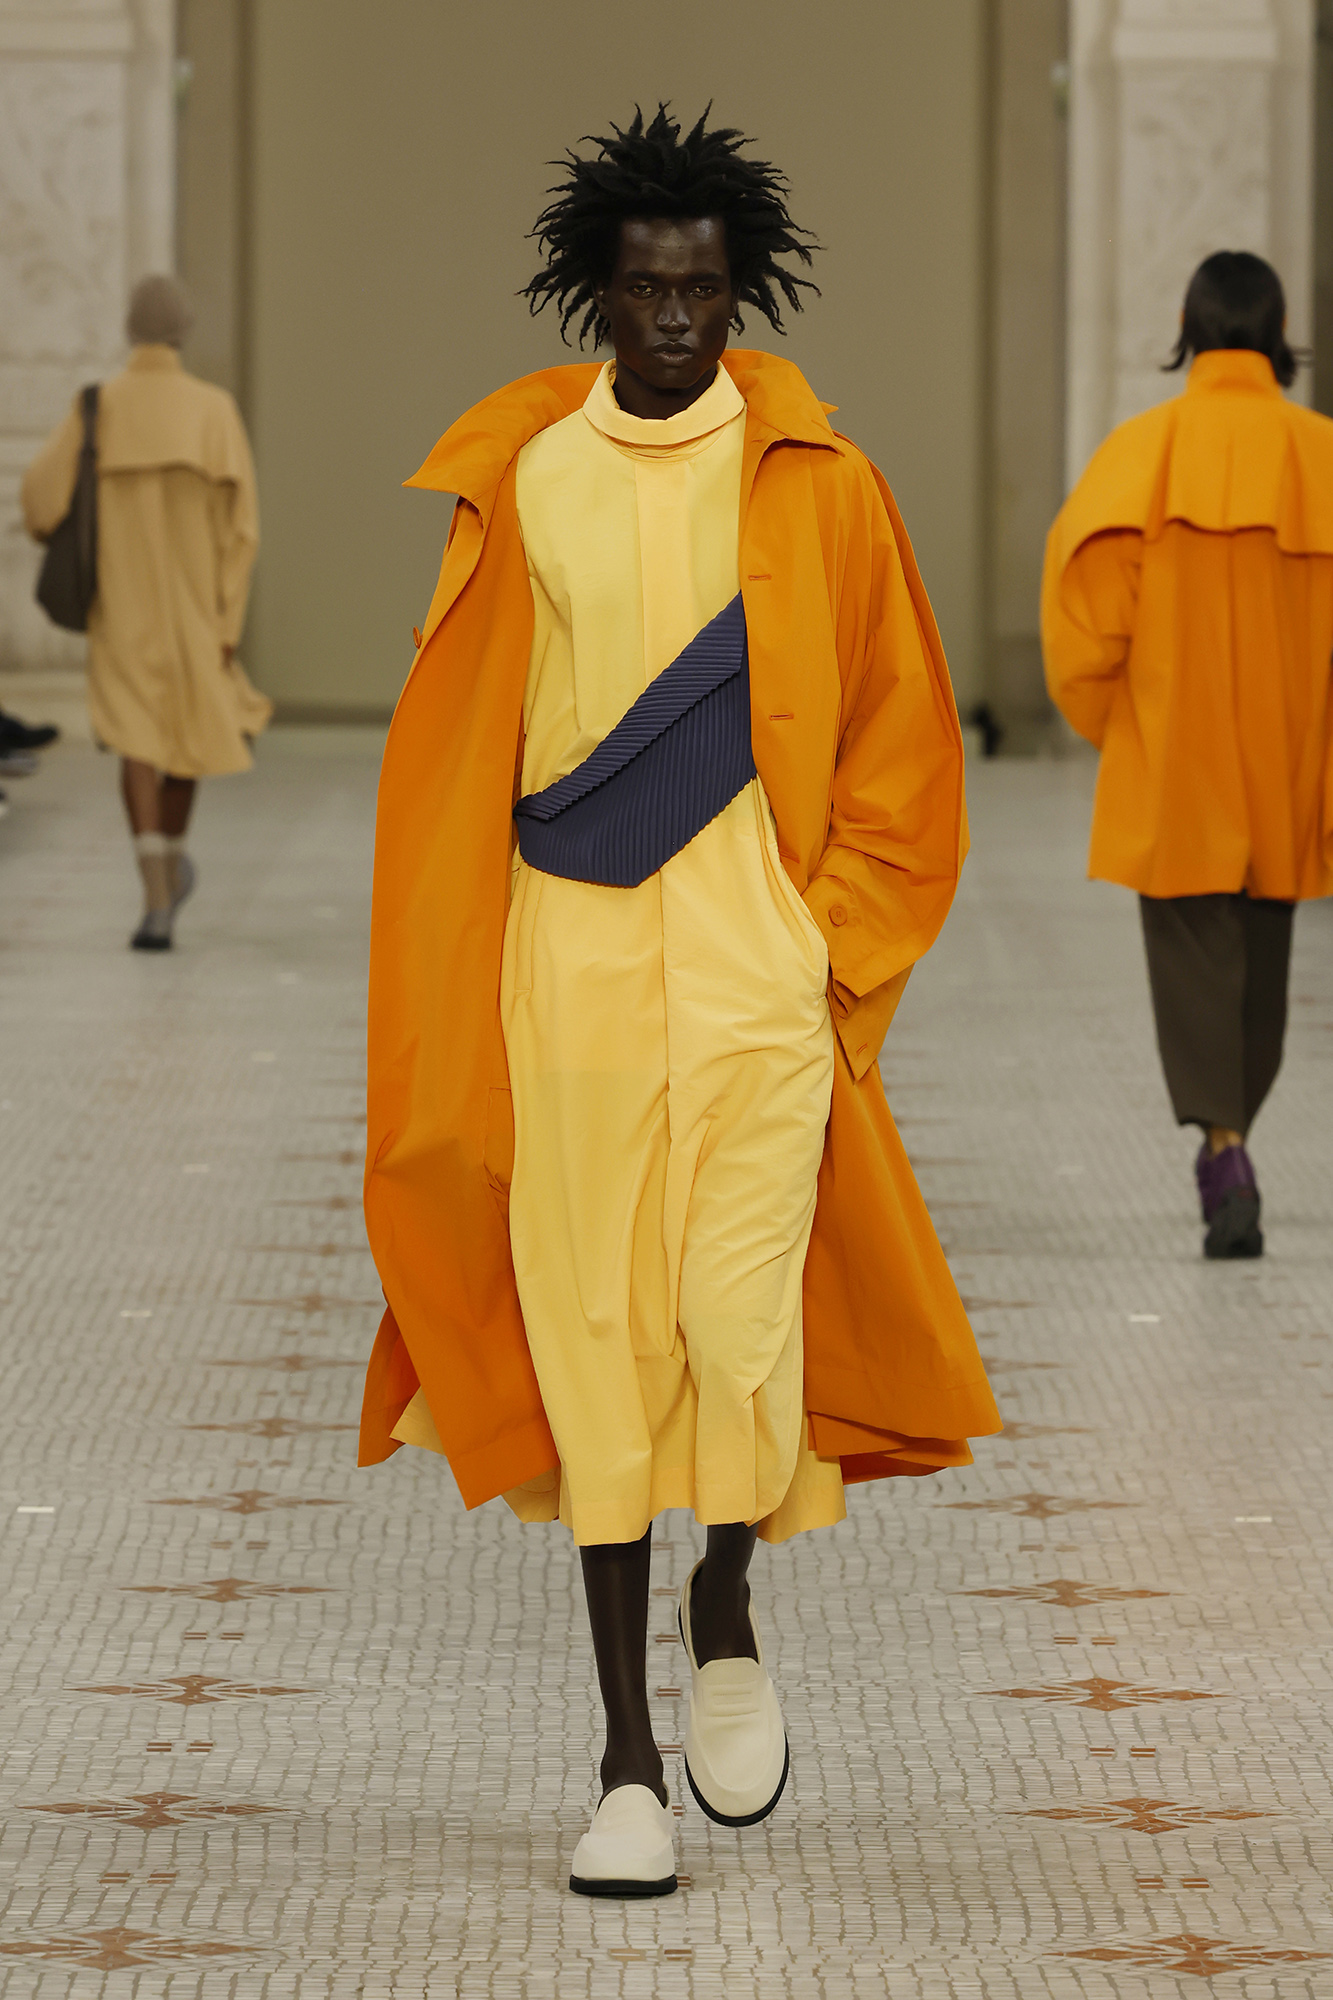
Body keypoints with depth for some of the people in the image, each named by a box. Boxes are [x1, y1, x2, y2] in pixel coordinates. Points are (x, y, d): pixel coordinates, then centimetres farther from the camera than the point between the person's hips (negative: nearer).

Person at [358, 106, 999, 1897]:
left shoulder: (818, 487, 3)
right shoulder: (520, 481, 6)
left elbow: (901, 743, 8)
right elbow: (451, 749, 11)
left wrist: (835, 952, 0)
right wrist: (454, 999, 5)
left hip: (754, 962, -1)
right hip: (566, 961, 1)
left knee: (741, 1323, -11)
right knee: (596, 1339, 1)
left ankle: (726, 1611, 20)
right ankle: (630, 1759, 8)